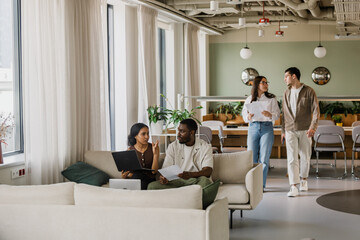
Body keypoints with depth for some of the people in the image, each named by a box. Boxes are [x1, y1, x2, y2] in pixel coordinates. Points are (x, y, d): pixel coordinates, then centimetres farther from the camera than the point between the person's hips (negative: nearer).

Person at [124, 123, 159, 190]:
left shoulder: (153, 148, 0)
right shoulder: (130, 150, 2)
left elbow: (154, 171, -6)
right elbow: (130, 172, 4)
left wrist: (155, 154, -17)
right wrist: (125, 176, -19)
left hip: (149, 179, 0)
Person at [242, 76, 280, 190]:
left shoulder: (271, 98, 6)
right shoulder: (249, 99, 9)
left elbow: (277, 114, 2)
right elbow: (244, 115, 7)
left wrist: (269, 115, -19)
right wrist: (249, 116, -16)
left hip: (267, 127, -1)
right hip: (253, 127, 1)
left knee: (264, 158, -4)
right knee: (251, 157, 0)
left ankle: (261, 184, 3)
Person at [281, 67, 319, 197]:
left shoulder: (309, 91, -3)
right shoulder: (287, 93, 10)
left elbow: (316, 111, -9)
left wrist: (313, 127, -21)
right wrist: (283, 130, 15)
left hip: (305, 130, -2)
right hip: (290, 130, 2)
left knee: (305, 157, 8)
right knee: (292, 158, -9)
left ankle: (304, 179, 32)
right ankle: (293, 187, -14)